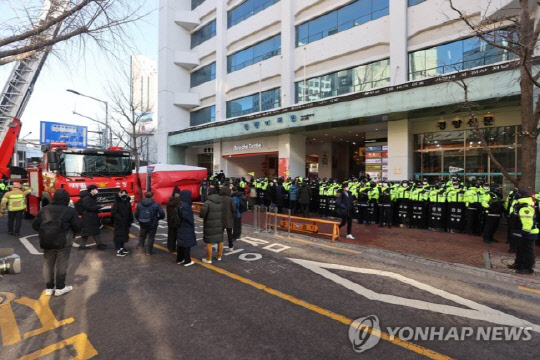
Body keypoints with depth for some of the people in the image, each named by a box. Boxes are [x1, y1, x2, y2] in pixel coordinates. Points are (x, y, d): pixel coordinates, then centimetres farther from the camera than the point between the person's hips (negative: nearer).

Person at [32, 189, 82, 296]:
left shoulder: (44, 210, 1)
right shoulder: (70, 211, -11)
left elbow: (35, 225, 3)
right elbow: (78, 227, -13)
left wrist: (44, 232, 17)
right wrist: (72, 233, 8)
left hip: (47, 242, 4)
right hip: (64, 243, -4)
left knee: (48, 265, 17)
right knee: (61, 265, 8)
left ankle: (49, 288, 26)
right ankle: (60, 288, 17)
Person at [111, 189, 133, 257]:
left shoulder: (128, 202, 10)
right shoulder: (117, 202, -10)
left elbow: (130, 213, 16)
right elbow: (113, 212, -14)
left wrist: (130, 221, 12)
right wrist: (119, 218, -20)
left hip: (125, 223, 7)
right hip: (119, 223, -7)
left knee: (124, 235, 16)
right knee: (118, 236, -3)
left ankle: (122, 248, 30)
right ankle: (118, 251, 3)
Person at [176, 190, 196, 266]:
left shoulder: (180, 204, 8)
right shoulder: (185, 205, -21)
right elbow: (186, 216, -28)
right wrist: (192, 223, -13)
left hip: (180, 228, 9)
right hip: (186, 229, -9)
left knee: (180, 244, 16)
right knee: (187, 245, 1)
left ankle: (179, 259, 27)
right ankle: (187, 261, 10)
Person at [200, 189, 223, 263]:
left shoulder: (207, 203, -13)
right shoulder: (222, 202, 3)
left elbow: (202, 214, -15)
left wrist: (200, 214, 6)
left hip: (210, 225, -5)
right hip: (220, 224, 5)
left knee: (209, 242, 5)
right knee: (220, 241, 17)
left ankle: (208, 259, 14)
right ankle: (219, 256, 29)